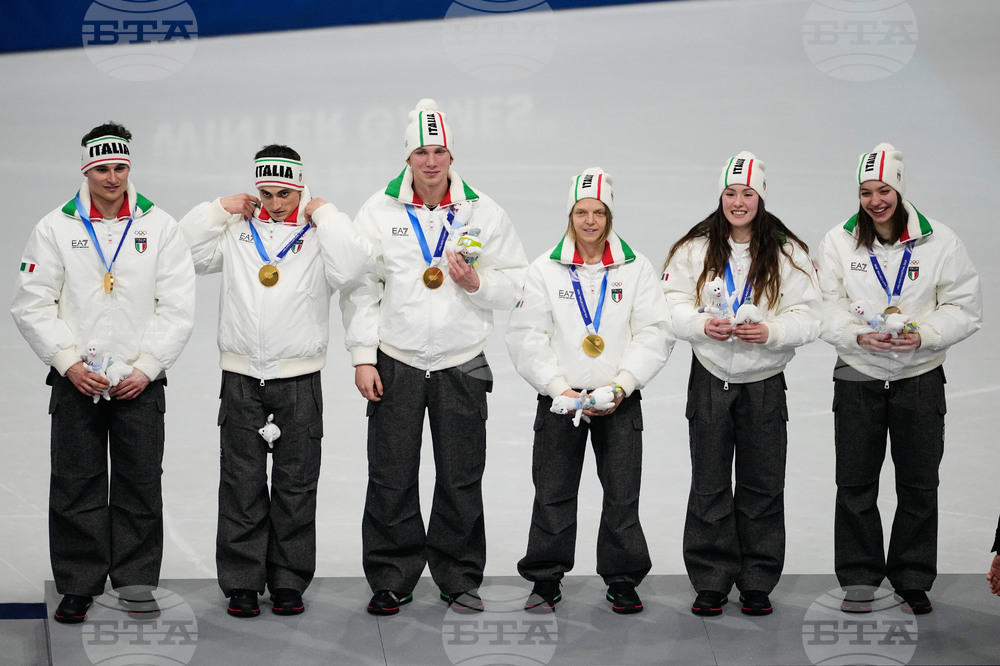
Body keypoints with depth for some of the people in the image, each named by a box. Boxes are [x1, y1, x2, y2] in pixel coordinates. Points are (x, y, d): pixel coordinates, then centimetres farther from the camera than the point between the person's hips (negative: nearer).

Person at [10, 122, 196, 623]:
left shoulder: (159, 227, 3)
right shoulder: (55, 229, 2)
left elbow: (177, 308, 1)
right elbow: (32, 306, 1)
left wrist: (145, 367, -8)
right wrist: (70, 363, -8)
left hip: (140, 382, 0)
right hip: (76, 381, 0)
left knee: (140, 485, 3)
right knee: (76, 487, 3)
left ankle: (136, 583, 14)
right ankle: (78, 587, 13)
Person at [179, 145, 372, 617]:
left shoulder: (318, 236, 2)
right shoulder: (236, 232, 8)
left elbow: (351, 266, -18)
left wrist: (324, 213, -9)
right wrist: (220, 208, 1)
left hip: (299, 380, -1)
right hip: (241, 379, 1)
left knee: (296, 485, 4)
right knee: (241, 483, 4)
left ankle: (289, 583, 13)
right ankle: (241, 583, 10)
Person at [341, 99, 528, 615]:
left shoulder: (484, 214, 2)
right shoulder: (379, 213, 0)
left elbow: (514, 284, 6)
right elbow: (359, 289, 1)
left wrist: (477, 284, -14)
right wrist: (362, 357, -4)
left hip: (462, 365, 1)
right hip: (396, 362, 0)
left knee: (461, 479, 6)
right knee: (391, 479, 3)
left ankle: (459, 578, 19)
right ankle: (391, 580, 14)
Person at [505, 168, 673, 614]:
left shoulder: (636, 267, 3)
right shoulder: (545, 269, 2)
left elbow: (654, 333, 0)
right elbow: (525, 336, -1)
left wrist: (621, 385, -11)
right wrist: (559, 388, -11)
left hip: (620, 402, 0)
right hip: (559, 399, 0)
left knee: (622, 495, 3)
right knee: (553, 494, 3)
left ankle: (622, 580, 16)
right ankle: (545, 580, 15)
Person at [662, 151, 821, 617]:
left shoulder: (787, 253, -1)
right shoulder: (694, 249, 2)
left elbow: (808, 317, -4)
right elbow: (673, 306, 0)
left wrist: (770, 331, -21)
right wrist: (703, 324, -19)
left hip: (764, 382, 0)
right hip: (710, 378, 0)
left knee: (762, 486, 5)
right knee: (709, 485, 4)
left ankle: (757, 583, 16)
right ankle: (711, 583, 13)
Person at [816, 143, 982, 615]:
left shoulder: (940, 242, -4)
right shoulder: (838, 243, 0)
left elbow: (963, 308, -2)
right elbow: (826, 309, -1)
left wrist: (923, 335, -18)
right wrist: (858, 335, -20)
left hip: (920, 377, 0)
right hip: (857, 376, 0)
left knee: (919, 485, 6)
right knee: (855, 483, 4)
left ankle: (913, 580, 20)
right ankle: (859, 578, 16)